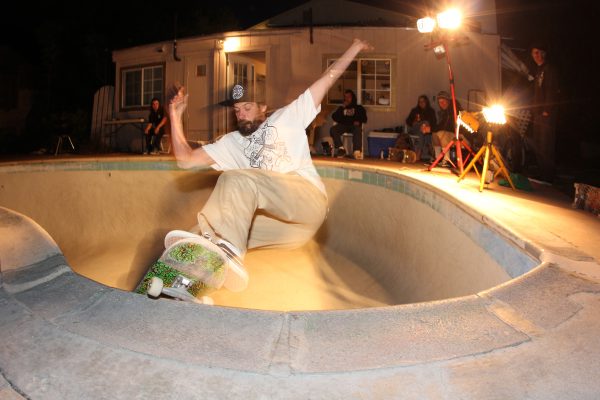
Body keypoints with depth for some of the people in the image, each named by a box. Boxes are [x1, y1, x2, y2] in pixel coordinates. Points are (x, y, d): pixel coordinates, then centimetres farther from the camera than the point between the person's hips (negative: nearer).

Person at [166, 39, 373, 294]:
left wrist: (356, 47, 15)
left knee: (238, 178, -28)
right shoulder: (231, 142, 23)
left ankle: (225, 248, -40)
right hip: (275, 218, 5)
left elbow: (328, 78, 16)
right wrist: (176, 116, 11)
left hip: (308, 199, -4)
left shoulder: (286, 118, 16)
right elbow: (186, 159, 15)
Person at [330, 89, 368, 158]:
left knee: (358, 130, -40)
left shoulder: (359, 108, 23)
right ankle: (341, 148, -36)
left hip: (354, 126, -2)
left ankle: (357, 151, -54)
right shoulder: (342, 108, 28)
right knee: (333, 129, -30)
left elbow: (364, 118, 12)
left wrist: (358, 121, -10)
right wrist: (342, 107, 4)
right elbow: (334, 117, 13)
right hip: (343, 125, 2)